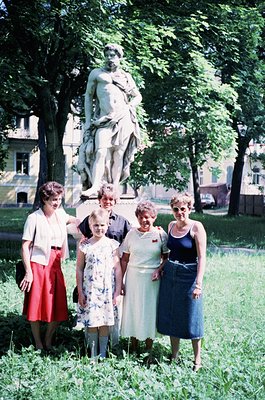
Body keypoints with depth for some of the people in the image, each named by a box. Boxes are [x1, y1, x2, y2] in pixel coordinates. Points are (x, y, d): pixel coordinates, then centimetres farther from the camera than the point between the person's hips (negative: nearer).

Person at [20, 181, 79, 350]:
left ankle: (49, 341, 26)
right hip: (38, 265, -6)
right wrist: (28, 272, -15)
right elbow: (25, 246, -10)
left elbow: (72, 219, 32)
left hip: (55, 265, 6)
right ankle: (38, 344, 20)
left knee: (58, 307, 8)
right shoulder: (34, 218, -8)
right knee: (37, 306, 3)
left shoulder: (60, 214, 8)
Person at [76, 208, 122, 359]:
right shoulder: (85, 246, -1)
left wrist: (117, 292, -2)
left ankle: (103, 354, 19)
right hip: (90, 289, 0)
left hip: (107, 289, 0)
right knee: (91, 322, 4)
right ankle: (93, 354, 18)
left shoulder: (112, 245, 0)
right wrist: (80, 292, 0)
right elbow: (79, 269, 3)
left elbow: (118, 270, 2)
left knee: (105, 322, 6)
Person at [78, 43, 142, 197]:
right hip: (104, 120, -2)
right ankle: (95, 186, -23)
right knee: (101, 151, -17)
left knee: (118, 155, -1)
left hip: (124, 120, 2)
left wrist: (127, 108, 4)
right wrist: (88, 119, 3)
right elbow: (89, 96, 12)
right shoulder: (96, 73, 12)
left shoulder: (126, 76, 17)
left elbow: (138, 97, 22)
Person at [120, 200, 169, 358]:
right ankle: (134, 348, 22)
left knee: (150, 311, 5)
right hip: (133, 277, 2)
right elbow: (125, 259, 5)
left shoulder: (161, 234, -2)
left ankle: (149, 349, 20)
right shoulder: (132, 233, 2)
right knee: (132, 311, 6)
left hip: (152, 278, -1)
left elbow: (167, 257, 3)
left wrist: (159, 269, -15)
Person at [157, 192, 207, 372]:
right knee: (171, 316, 12)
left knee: (191, 318, 2)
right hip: (170, 274, 6)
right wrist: (161, 267, 6)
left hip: (189, 276, -6)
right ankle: (174, 355, 28)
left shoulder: (196, 227, -11)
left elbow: (202, 257, -15)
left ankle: (197, 360, 18)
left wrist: (198, 283, -21)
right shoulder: (172, 226, 7)